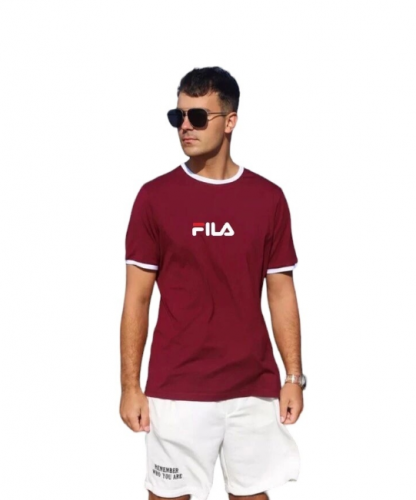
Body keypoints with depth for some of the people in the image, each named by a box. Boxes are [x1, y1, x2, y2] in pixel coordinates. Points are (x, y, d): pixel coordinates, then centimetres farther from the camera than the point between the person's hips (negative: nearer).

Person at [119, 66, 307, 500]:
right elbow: (137, 298, 0)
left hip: (254, 387, 2)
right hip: (176, 389, -2)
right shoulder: (155, 196, -2)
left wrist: (294, 376, 2)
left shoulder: (268, 198, 3)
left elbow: (281, 293, 7)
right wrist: (130, 386, -4)